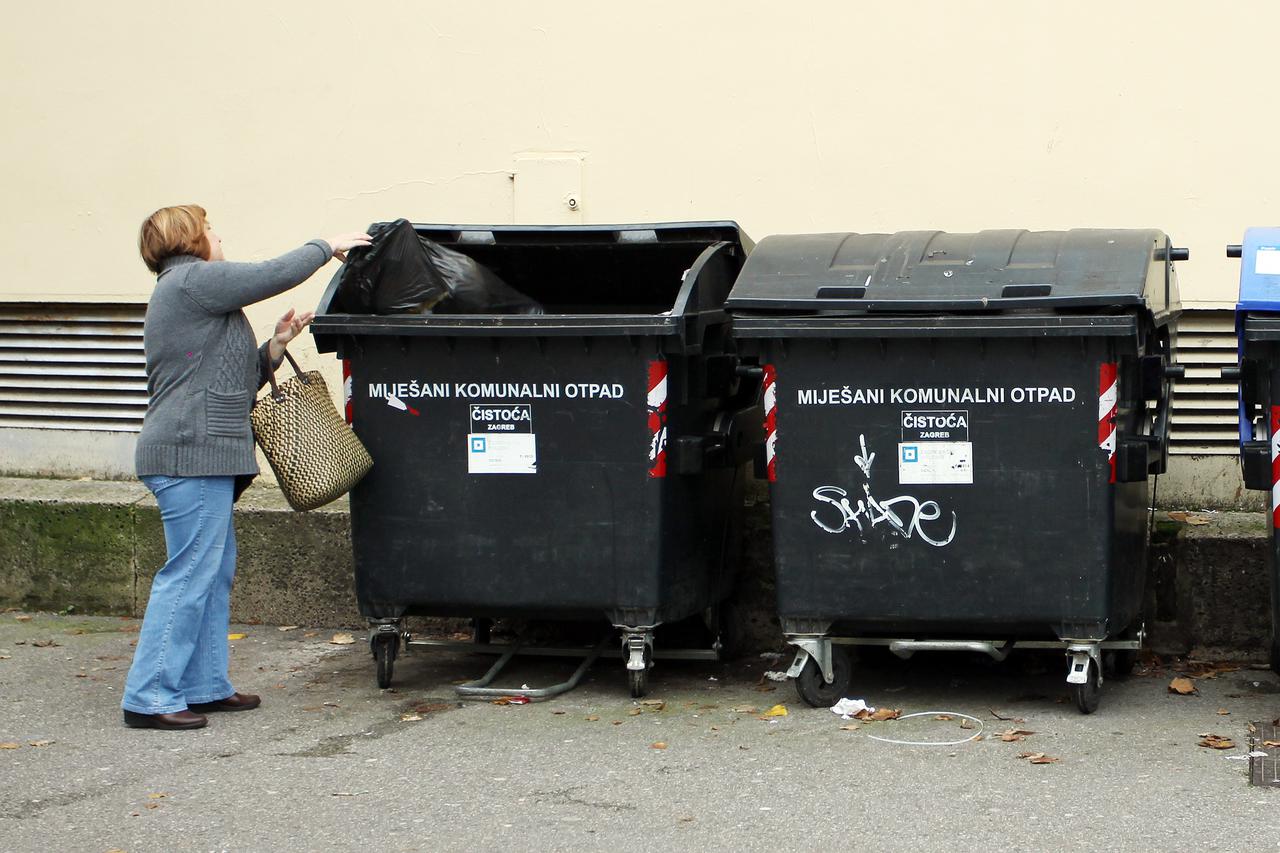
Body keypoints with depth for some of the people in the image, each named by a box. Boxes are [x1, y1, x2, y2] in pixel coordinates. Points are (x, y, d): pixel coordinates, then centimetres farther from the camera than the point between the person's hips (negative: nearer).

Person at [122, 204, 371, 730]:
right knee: (190, 574, -10)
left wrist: (274, 347, 12)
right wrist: (327, 248, 6)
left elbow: (232, 385, 24)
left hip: (203, 455, 11)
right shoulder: (193, 280, -7)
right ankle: (150, 697, -8)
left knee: (216, 572, 13)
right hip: (191, 453, -11)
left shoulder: (185, 292, 25)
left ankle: (205, 686, 18)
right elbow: (274, 275, -10)